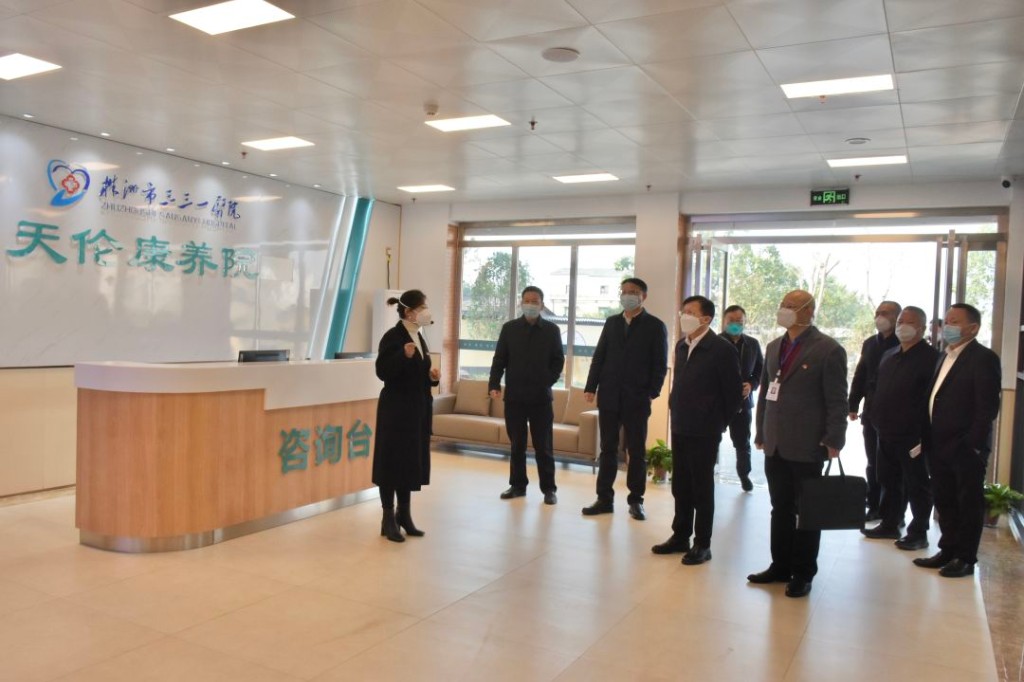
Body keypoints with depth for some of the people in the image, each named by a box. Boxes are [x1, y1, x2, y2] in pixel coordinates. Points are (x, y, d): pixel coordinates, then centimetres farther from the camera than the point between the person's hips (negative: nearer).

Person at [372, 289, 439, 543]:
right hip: (396, 409, -8)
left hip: (417, 409, 8)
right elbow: (382, 372, -20)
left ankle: (404, 515, 23)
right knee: (393, 462, 0)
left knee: (413, 462, 12)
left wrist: (431, 376, 1)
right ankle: (389, 519, 11)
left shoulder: (418, 337, 12)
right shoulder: (393, 336, -13)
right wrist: (404, 356, -32)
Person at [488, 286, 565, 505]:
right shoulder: (509, 328, 6)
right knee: (517, 444, 9)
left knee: (543, 446, 3)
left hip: (541, 397, -1)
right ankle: (518, 485, 20)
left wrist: (547, 382, -6)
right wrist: (494, 384, -7)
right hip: (514, 396, 1)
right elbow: (499, 359, 4)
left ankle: (548, 488, 11)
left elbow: (558, 360, 5)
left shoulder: (552, 330, 4)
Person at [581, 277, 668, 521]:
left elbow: (660, 364, -3)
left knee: (637, 452, 6)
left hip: (637, 400, -3)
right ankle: (604, 498, 14)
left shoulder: (655, 326, 0)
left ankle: (636, 500, 16)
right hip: (609, 397, 3)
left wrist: (652, 393, -12)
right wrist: (591, 387, 1)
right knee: (608, 449, 8)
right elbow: (599, 357, 9)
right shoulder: (611, 322, 12)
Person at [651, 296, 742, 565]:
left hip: (704, 432, -6)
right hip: (679, 428, 6)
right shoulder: (681, 345, 7)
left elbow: (734, 392, -8)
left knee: (702, 488, 3)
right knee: (680, 486, 14)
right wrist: (677, 410, 11)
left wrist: (719, 423, -3)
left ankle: (702, 544, 15)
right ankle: (680, 536, 26)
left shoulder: (722, 349, -13)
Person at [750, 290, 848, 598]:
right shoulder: (774, 347, 13)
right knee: (780, 509, 13)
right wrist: (761, 432, 13)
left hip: (806, 447, -6)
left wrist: (833, 440, -14)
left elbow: (837, 401, -10)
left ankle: (803, 573, 19)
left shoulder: (828, 350, -8)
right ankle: (780, 566, 25)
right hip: (775, 446, 6)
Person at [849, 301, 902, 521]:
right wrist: (853, 405, 6)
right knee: (873, 462, 11)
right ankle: (874, 506, 20)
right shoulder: (870, 343, 11)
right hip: (871, 412, 5)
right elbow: (860, 376, 11)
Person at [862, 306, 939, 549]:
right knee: (889, 482, 16)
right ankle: (889, 524, 28)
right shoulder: (889, 355, 14)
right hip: (886, 433, 7)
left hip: (912, 435, -7)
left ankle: (918, 533, 14)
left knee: (916, 485, 4)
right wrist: (877, 418, 12)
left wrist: (924, 433, -17)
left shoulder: (930, 358, -9)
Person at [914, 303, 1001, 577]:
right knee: (944, 502, 16)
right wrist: (929, 439, 10)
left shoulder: (984, 358, -11)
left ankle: (966, 558, 16)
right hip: (939, 446, 8)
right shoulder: (945, 357, 15)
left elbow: (988, 406, -16)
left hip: (966, 448, -8)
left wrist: (974, 444, -19)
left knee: (969, 503, 6)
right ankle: (948, 551, 28)